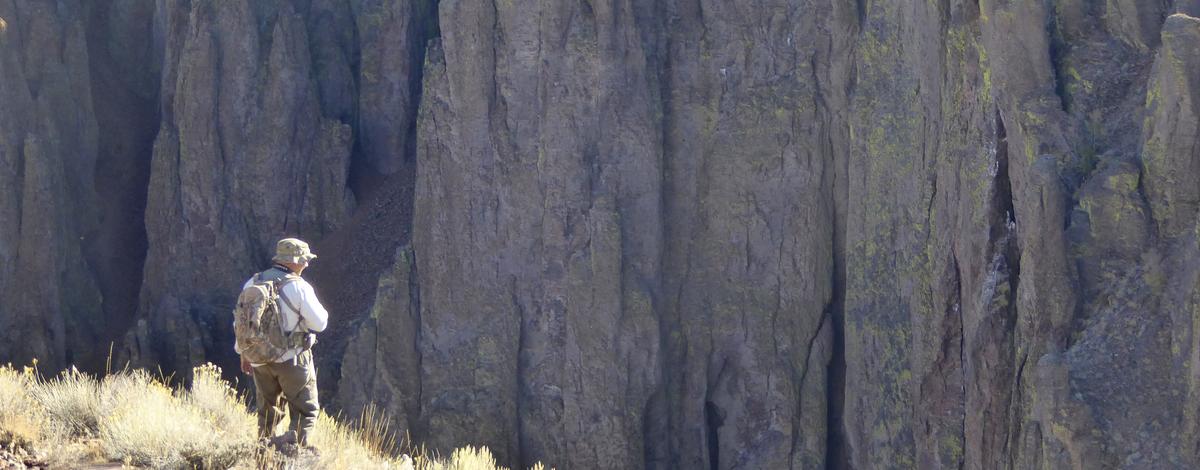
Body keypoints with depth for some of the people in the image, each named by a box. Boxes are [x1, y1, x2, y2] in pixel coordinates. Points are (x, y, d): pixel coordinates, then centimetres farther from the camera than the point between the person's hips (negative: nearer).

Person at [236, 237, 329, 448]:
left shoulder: (252, 284, 3)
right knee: (305, 411, 4)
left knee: (268, 412, 18)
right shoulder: (298, 287, -15)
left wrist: (243, 352, 20)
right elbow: (319, 323, -13)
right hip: (292, 359, -6)